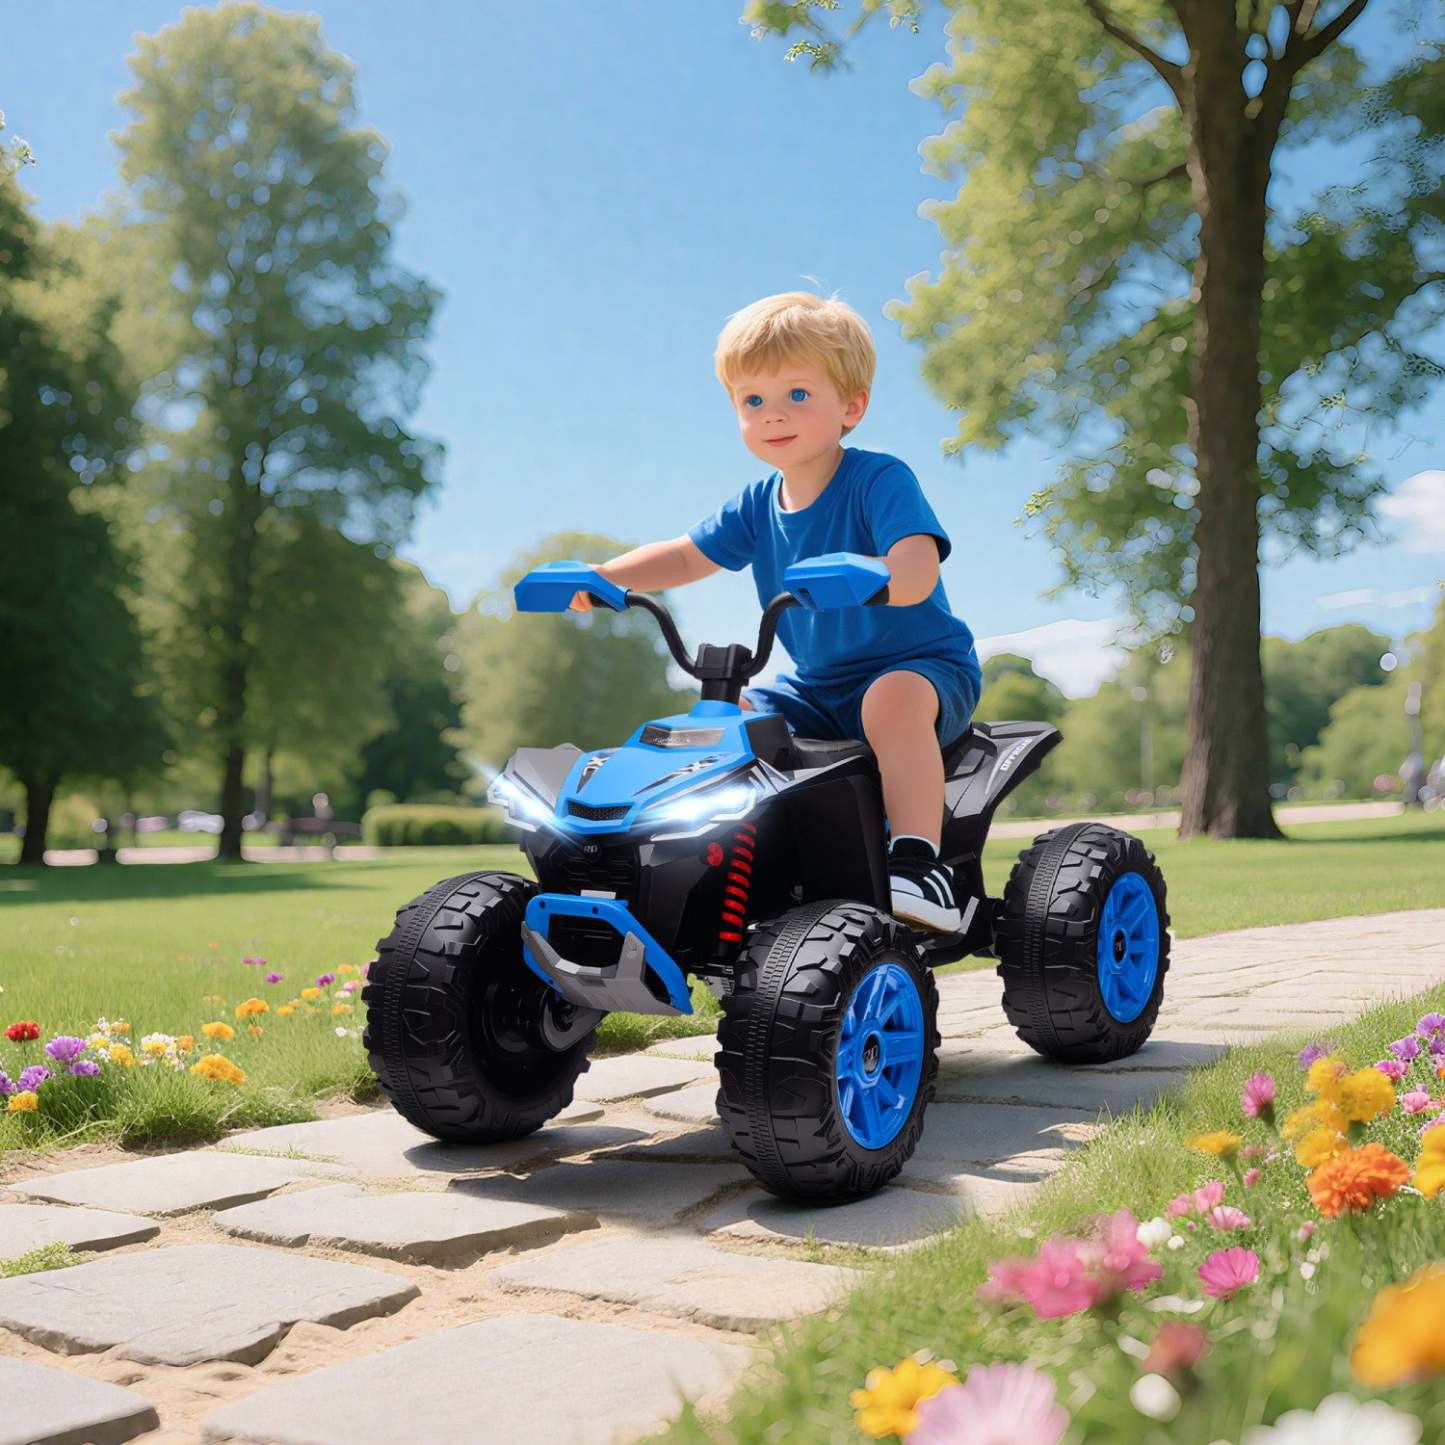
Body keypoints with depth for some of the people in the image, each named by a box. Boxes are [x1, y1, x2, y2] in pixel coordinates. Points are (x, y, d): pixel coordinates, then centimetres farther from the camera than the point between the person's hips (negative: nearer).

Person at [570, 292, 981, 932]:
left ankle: (917, 866, -39)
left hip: (922, 665, -7)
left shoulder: (879, 479, -15)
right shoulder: (758, 505, 5)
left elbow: (918, 565, -31)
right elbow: (688, 555, 10)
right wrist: (598, 577, -5)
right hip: (817, 687, 7)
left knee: (894, 699, -39)